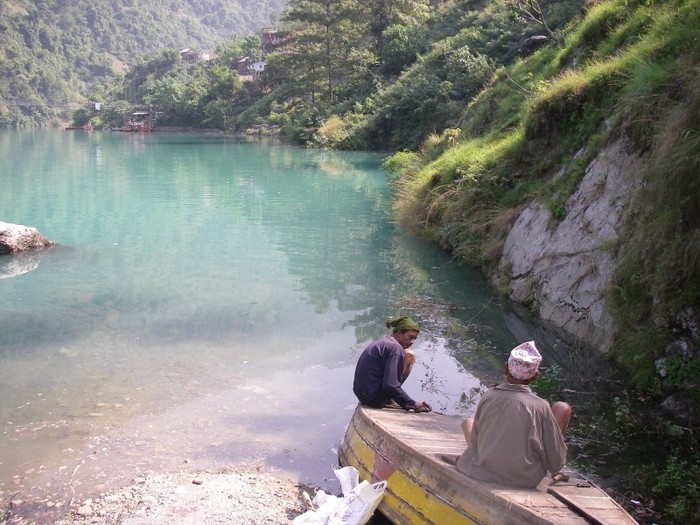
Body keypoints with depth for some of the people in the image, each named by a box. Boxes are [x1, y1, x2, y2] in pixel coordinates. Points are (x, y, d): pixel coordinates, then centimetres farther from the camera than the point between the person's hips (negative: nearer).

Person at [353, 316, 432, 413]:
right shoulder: (395, 347, -14)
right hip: (375, 399, -10)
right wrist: (414, 405, -18)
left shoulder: (380, 342, 16)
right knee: (410, 356, -6)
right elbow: (390, 386, -23)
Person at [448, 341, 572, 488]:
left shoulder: (488, 397, -8)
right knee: (562, 408, 11)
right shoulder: (539, 406, -16)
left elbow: (474, 441, 2)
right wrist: (555, 469, 13)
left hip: (484, 472, 3)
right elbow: (556, 459, -9)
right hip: (527, 479, -3)